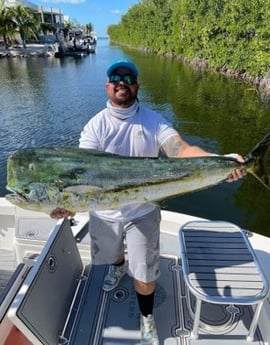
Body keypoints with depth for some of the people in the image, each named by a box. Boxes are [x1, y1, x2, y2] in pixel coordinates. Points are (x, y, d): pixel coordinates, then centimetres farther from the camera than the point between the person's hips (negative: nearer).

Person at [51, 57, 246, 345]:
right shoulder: (95, 126, -12)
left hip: (143, 212, -1)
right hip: (104, 213, 2)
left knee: (145, 274, 8)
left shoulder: (153, 121, -11)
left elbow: (182, 150, -26)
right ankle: (118, 267, 68)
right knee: (111, 253, 29)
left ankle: (147, 320, 40)